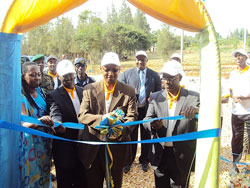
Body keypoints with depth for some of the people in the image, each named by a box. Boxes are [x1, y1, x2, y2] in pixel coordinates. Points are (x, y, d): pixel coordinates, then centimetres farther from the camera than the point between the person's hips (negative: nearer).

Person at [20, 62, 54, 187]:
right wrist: (39, 122, -43)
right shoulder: (20, 97, -16)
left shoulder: (40, 91, 3)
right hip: (29, 146, -6)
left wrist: (53, 123, -2)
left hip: (44, 143, 6)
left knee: (44, 178, 18)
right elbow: (23, 124, -24)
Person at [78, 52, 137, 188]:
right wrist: (101, 118, -28)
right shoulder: (89, 89, -2)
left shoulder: (129, 92, -3)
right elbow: (82, 115, -8)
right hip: (92, 148, 1)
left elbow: (132, 117, -10)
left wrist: (120, 130, -32)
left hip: (117, 148, 0)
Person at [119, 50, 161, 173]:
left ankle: (144, 160, 31)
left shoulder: (154, 75, 4)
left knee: (146, 137, 13)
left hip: (148, 110, 1)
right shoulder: (126, 74, 2)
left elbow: (159, 92, 6)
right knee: (131, 137, 11)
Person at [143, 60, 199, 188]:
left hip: (183, 155, -2)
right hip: (160, 154, 2)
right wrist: (152, 124, -25)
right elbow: (147, 119, -1)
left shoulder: (193, 97, -6)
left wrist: (197, 111, -33)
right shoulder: (155, 97, 1)